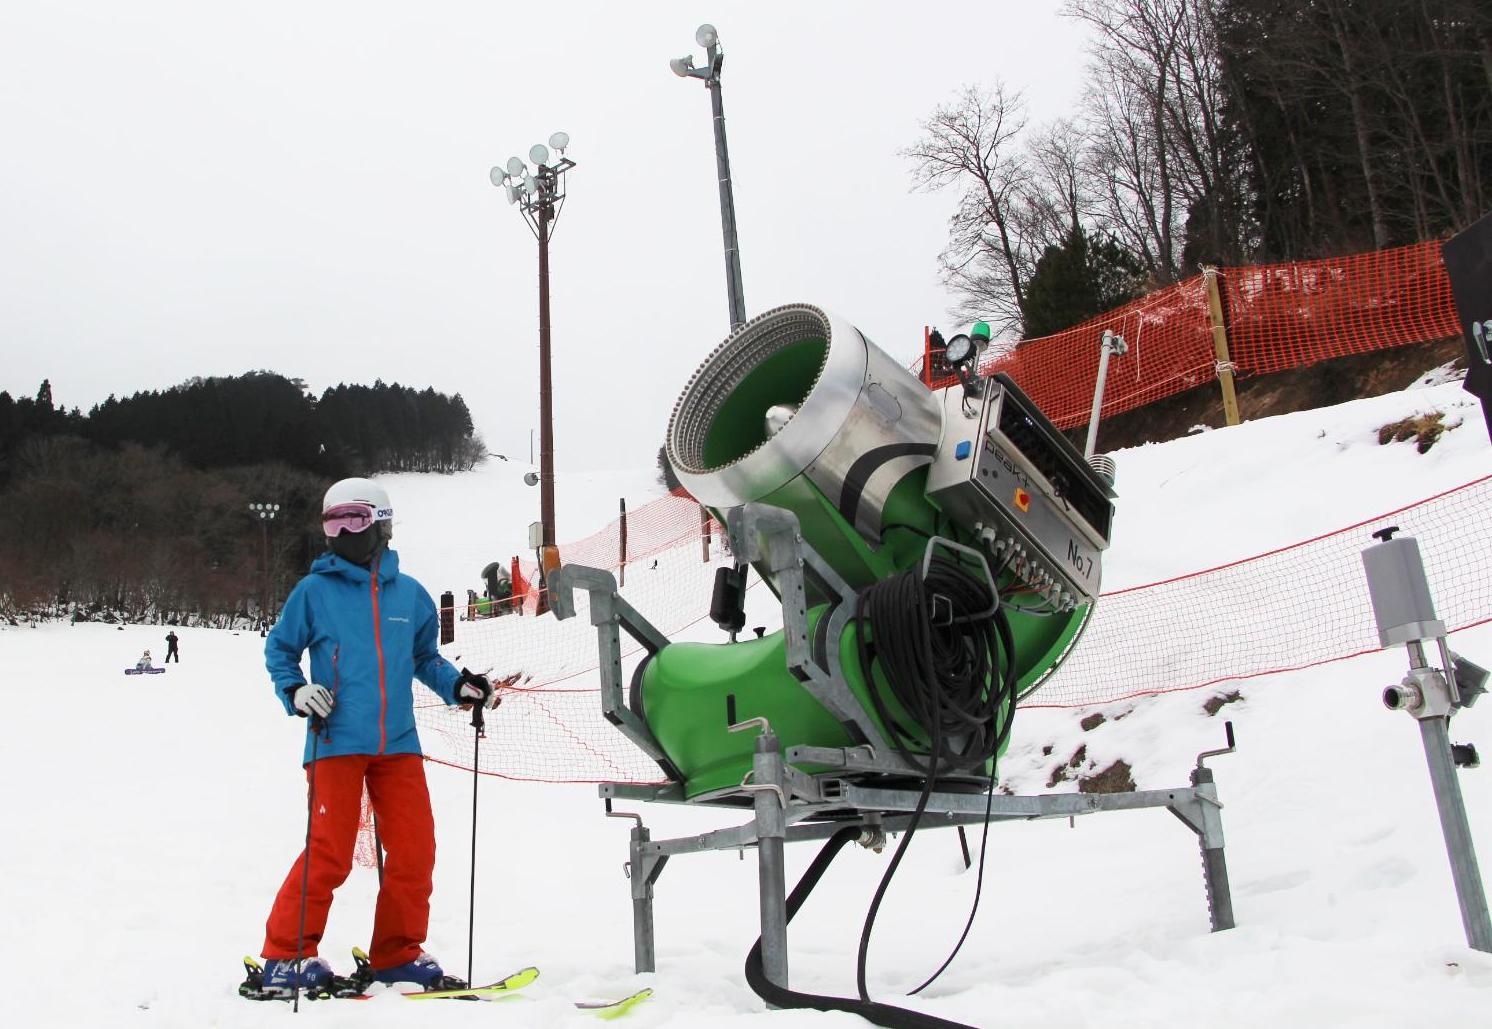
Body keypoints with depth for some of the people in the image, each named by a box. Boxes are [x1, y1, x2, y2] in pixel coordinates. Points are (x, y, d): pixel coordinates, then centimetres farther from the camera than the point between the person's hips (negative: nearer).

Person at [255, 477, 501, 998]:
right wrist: (296, 691, -8)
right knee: (330, 852, -4)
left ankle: (397, 953, 19)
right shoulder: (314, 591, 1)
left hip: (398, 743, 3)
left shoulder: (409, 594, 9)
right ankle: (286, 955, 14)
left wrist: (458, 686, 5)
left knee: (415, 849, 3)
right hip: (336, 741, -3)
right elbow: (278, 649, 10)